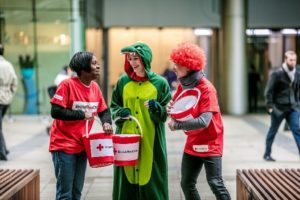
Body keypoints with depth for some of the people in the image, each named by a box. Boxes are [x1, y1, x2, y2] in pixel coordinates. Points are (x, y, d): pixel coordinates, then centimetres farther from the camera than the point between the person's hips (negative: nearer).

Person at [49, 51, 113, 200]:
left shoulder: (95, 87, 4)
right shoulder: (67, 84, -16)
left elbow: (104, 110, 12)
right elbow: (56, 112, -21)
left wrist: (106, 122, -10)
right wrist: (81, 115, -18)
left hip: (82, 145, 7)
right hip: (64, 145, -7)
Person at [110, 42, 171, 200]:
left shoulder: (160, 83, -1)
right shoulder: (123, 81, 6)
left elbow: (167, 113, 0)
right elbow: (113, 106, 14)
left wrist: (157, 108, -20)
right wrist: (119, 112, -8)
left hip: (151, 141, -2)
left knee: (151, 180, 0)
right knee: (126, 179, 4)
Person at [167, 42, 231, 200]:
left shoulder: (206, 89, -22)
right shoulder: (182, 85, 1)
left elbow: (203, 121, -30)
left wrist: (177, 125, -24)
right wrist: (170, 109, -12)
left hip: (210, 143, -7)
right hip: (192, 143, 7)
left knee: (215, 184, -10)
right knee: (186, 184, 10)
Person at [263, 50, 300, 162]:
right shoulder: (277, 74, -10)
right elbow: (269, 91, -9)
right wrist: (270, 106, -14)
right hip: (279, 108, -4)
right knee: (273, 131, 9)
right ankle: (267, 154, 22)